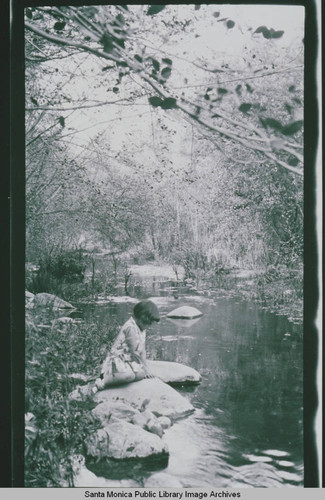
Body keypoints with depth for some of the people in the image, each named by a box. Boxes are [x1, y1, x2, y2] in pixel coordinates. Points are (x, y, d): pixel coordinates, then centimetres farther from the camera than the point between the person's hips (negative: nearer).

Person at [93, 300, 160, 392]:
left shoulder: (141, 328, 11)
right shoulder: (131, 327, -19)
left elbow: (142, 350, 10)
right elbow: (134, 352, -18)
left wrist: (145, 368, 4)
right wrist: (145, 368, -9)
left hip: (129, 360, 10)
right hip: (118, 359, -10)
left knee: (141, 373, -16)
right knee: (130, 375, -35)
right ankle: (102, 382, -20)